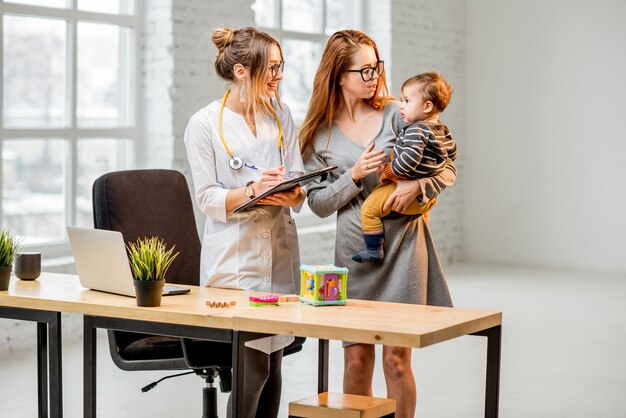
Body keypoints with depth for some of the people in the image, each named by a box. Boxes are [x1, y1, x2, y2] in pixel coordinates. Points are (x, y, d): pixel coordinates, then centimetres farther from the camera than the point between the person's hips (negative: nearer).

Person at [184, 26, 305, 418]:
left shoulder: (281, 114, 8)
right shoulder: (205, 124, -5)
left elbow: (300, 185, 5)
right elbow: (208, 199, -8)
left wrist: (289, 194, -18)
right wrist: (252, 190, -25)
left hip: (279, 253, 5)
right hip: (234, 257, -5)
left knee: (273, 363, 8)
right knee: (253, 368, -10)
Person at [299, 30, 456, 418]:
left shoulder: (395, 115, 1)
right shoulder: (319, 134, 4)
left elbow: (448, 170, 2)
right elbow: (320, 203, 3)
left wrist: (415, 186, -18)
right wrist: (355, 176, -13)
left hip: (402, 244, -1)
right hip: (354, 251, 1)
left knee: (396, 358, -2)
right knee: (356, 360, 4)